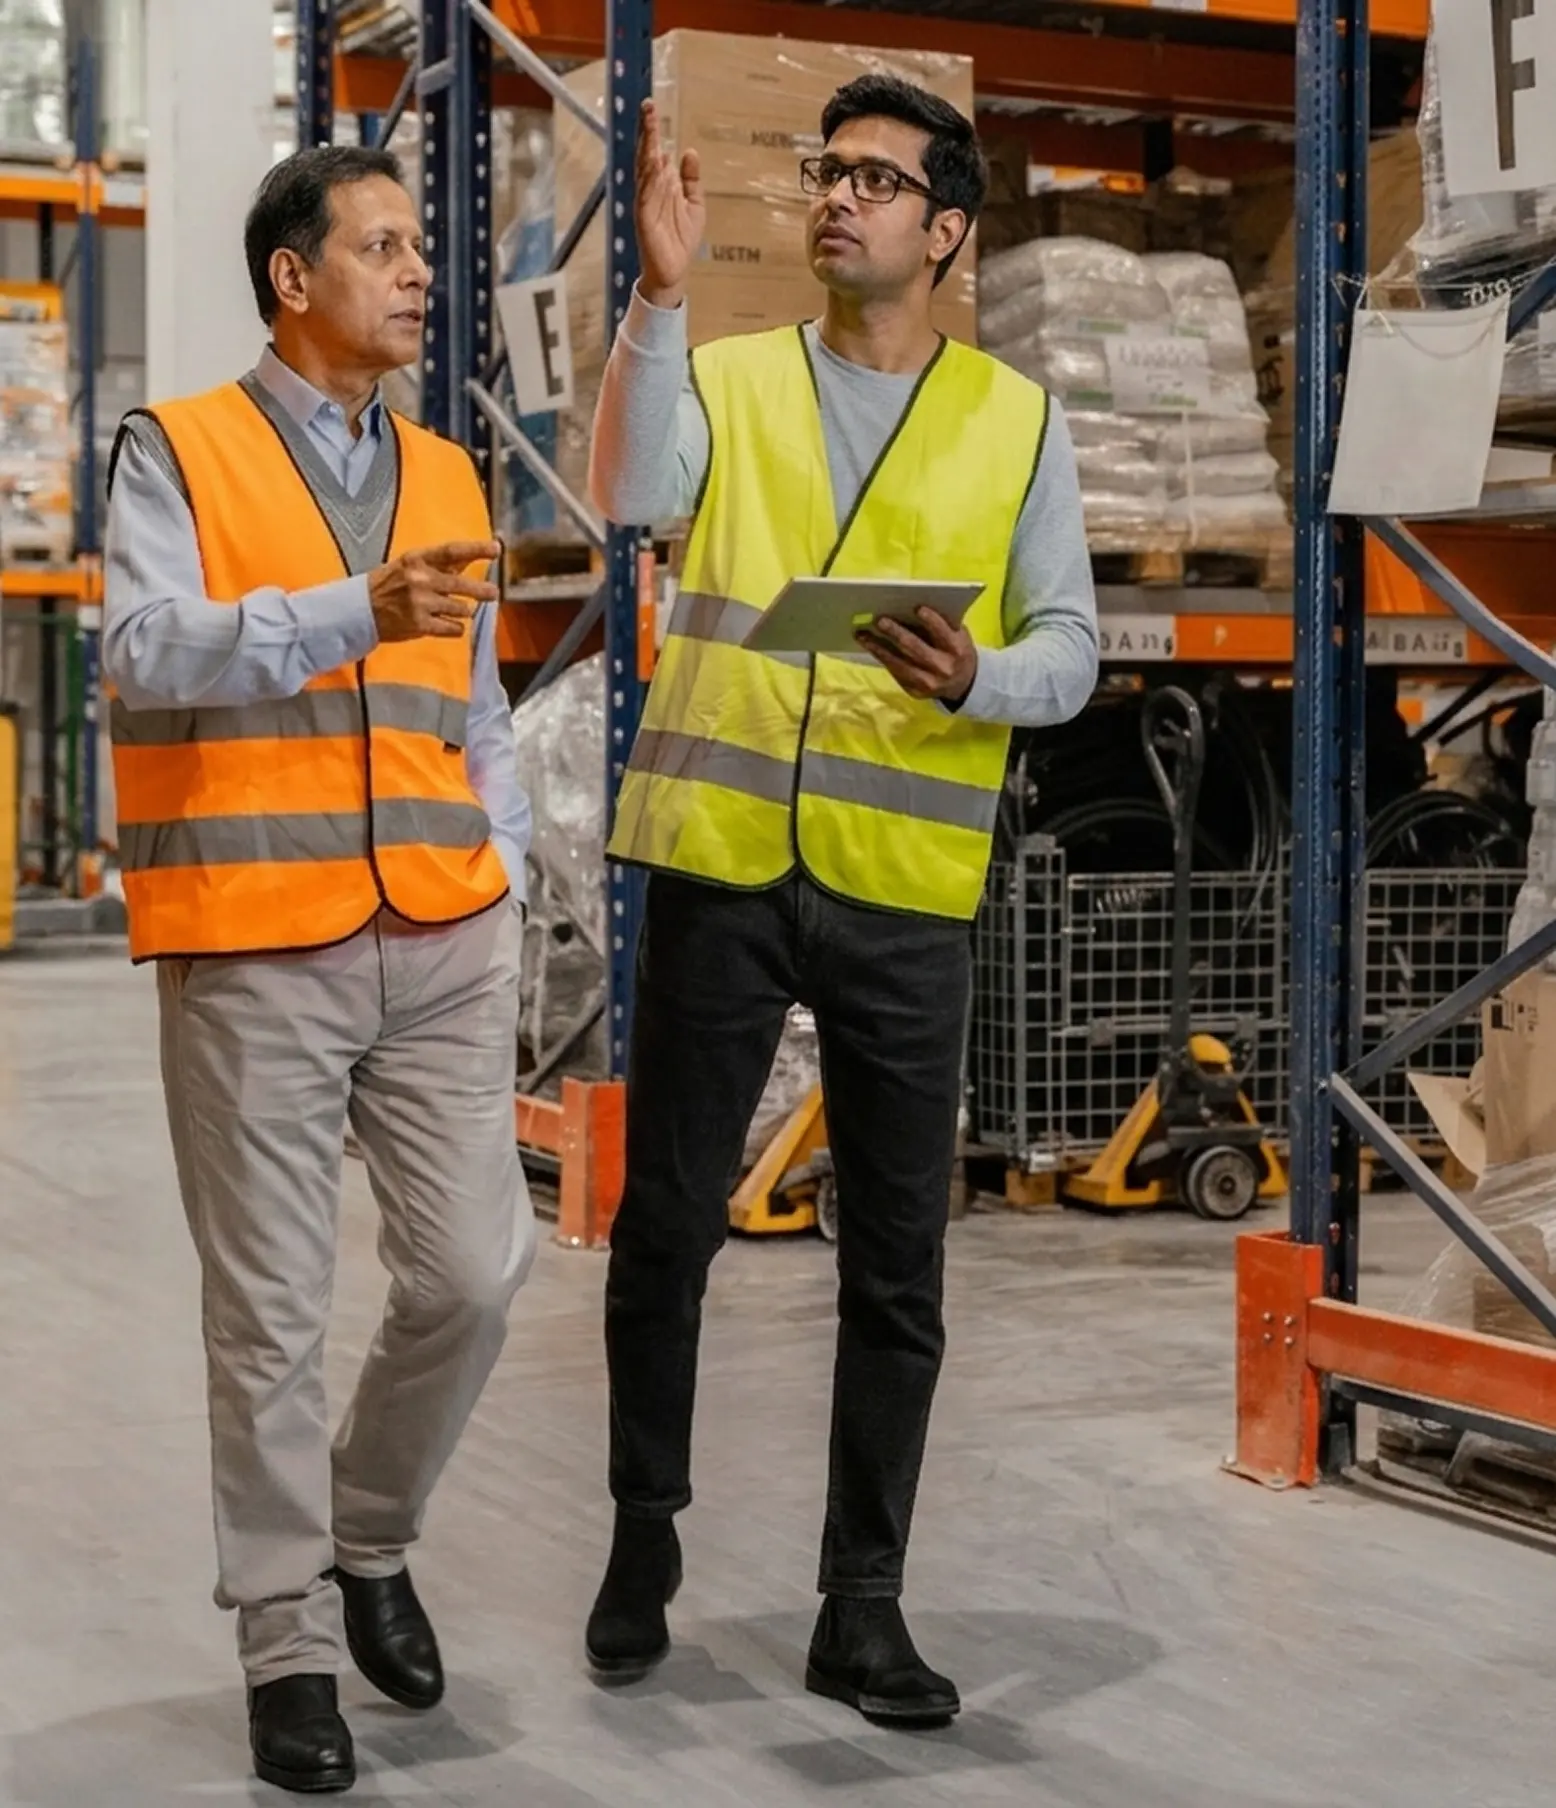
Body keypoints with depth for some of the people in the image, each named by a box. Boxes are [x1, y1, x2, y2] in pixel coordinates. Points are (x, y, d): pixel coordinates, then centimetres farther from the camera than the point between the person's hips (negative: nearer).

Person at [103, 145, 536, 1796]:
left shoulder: (448, 478, 16)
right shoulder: (177, 453, 1)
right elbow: (144, 651, -16)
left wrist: (502, 894, 9)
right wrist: (357, 612, -28)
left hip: (439, 950, 4)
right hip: (252, 956, -4)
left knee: (472, 1273, -1)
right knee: (270, 1317, 2)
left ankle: (368, 1538, 25)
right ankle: (289, 1643, 15)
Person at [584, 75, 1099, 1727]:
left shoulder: (1018, 420, 7)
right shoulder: (727, 378, 7)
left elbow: (1070, 649, 2)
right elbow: (630, 499, -14)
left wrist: (974, 679, -18)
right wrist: (660, 291, -20)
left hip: (903, 894, 0)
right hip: (720, 866, 0)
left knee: (896, 1257, 4)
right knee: (664, 1223, 6)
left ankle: (862, 1606, 16)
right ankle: (644, 1544, 25)